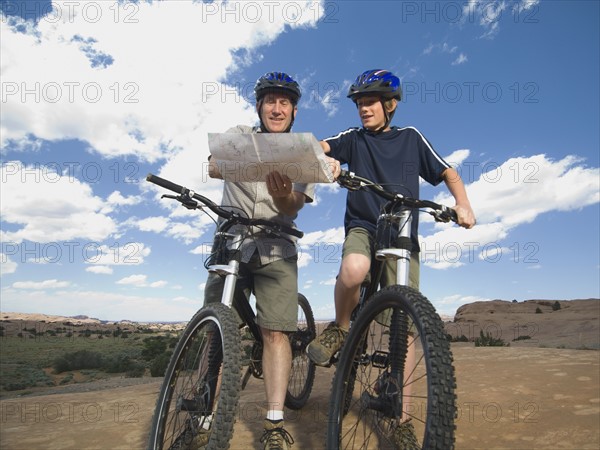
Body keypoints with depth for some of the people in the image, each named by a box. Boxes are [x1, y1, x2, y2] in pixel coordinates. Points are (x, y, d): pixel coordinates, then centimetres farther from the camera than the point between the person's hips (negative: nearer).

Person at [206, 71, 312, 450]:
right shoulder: (239, 136, 7)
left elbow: (293, 207, -10)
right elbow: (213, 168, -14)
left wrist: (283, 196, -34)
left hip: (276, 253, -1)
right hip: (229, 246, 1)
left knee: (276, 333, -7)